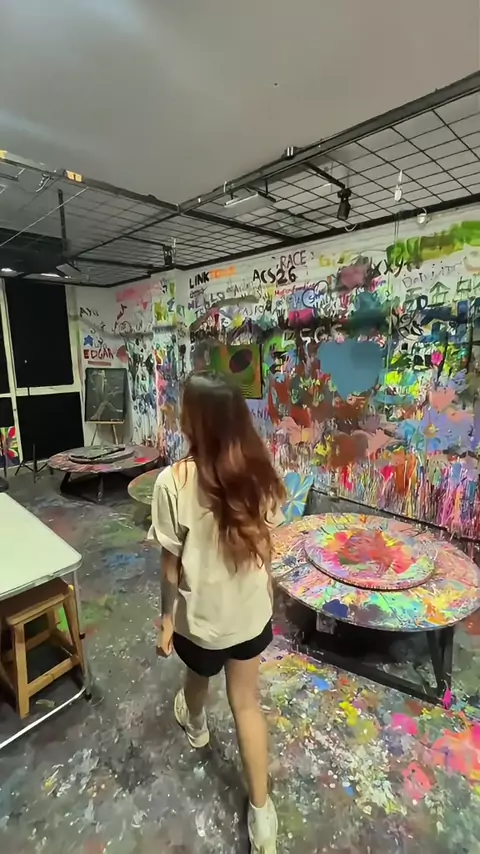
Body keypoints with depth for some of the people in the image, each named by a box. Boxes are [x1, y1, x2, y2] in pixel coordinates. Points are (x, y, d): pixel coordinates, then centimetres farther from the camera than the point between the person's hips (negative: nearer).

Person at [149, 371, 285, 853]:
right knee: (246, 702, 25)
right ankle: (261, 812, 41)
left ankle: (195, 725, 66)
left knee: (198, 676, 33)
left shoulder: (174, 481, -27)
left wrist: (167, 617, -1)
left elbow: (172, 563, -17)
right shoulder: (257, 473, -15)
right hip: (251, 610, 3)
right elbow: (264, 542, -2)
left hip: (202, 615, -2)